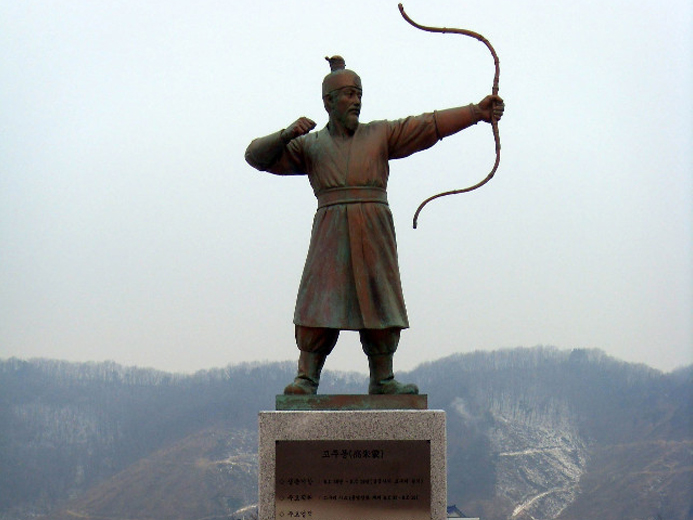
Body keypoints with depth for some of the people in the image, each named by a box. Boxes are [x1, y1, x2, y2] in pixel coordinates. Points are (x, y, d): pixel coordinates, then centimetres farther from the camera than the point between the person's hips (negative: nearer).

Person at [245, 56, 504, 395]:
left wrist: (477, 112, -4)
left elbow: (432, 125, 6)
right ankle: (306, 378, -6)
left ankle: (382, 380, 8)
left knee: (380, 304, 0)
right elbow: (257, 156, 9)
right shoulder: (310, 145, 13)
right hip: (330, 235, -1)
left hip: (374, 234, 1)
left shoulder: (381, 135, 15)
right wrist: (286, 135, -9)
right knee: (319, 304, -8)